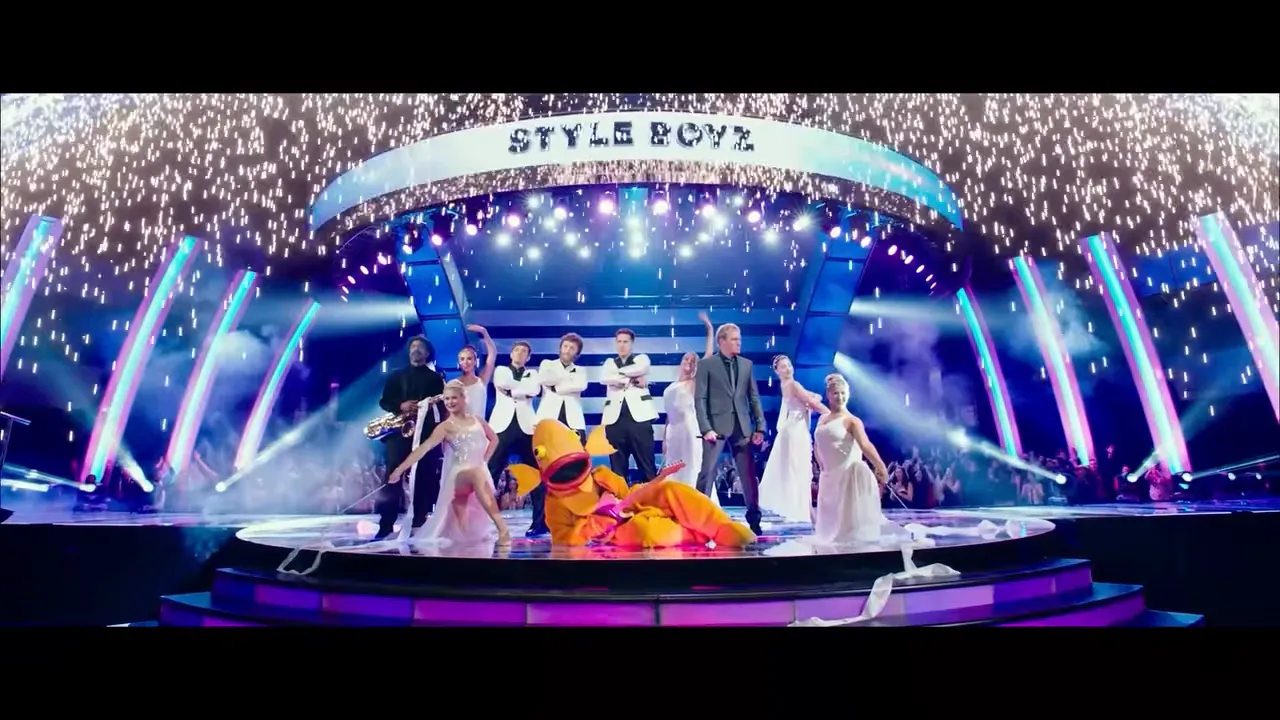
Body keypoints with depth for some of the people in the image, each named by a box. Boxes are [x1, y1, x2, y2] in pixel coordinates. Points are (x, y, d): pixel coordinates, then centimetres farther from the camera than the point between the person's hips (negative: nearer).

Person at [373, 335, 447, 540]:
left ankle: (419, 523, 3)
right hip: (399, 429, 1)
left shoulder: (435, 378, 13)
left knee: (424, 476, -3)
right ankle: (386, 525, -8)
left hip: (426, 431, 0)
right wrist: (400, 406, -8)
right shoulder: (396, 375, 17)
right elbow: (384, 401, 11)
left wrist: (431, 407, -16)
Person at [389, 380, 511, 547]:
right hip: (458, 475, -5)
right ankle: (502, 529, -44)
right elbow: (424, 448, -16)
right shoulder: (445, 427, -3)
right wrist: (400, 469, -28)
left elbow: (494, 439, 29)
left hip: (480, 472, 5)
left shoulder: (476, 420, 12)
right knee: (478, 474, -41)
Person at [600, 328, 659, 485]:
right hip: (615, 417, 2)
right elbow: (604, 378, 0)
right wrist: (631, 379, -5)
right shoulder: (609, 362, 21)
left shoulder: (642, 358, 16)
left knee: (646, 464, -4)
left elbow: (640, 369, -8)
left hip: (639, 415, -2)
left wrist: (619, 373, 1)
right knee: (617, 466, 2)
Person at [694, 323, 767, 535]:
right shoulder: (706, 364, -1)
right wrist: (706, 428, -14)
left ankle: (754, 520, 17)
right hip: (717, 426, -4)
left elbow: (754, 398, 11)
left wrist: (760, 426, 4)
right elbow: (700, 399, -5)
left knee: (750, 475, 6)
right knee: (707, 473, -2)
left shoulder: (746, 364, 12)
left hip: (742, 427, 4)